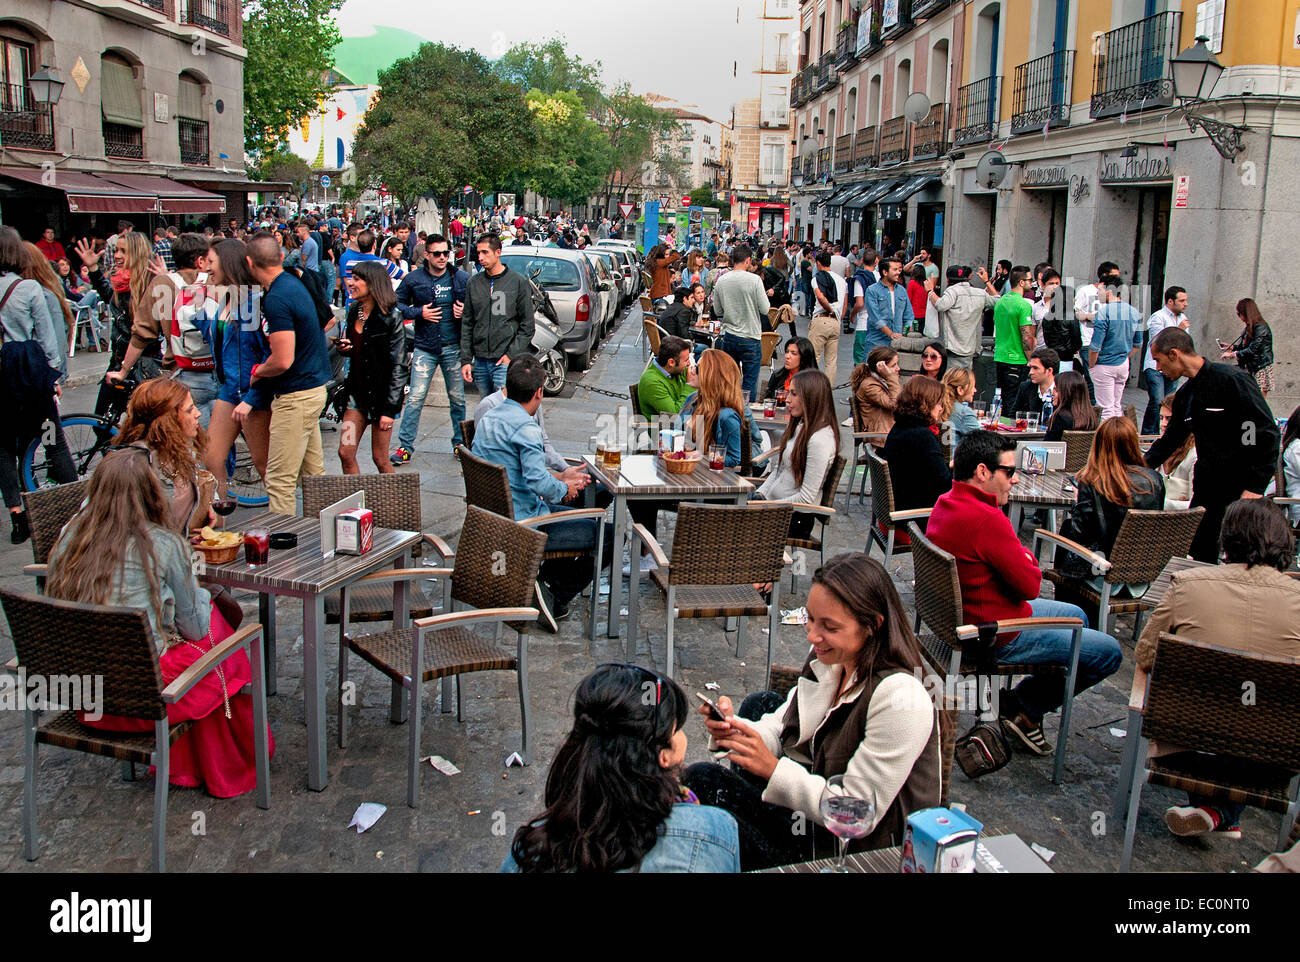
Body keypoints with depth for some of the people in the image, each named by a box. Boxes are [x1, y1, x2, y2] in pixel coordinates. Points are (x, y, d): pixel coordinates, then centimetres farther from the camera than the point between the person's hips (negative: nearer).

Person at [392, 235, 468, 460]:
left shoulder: (460, 278, 3)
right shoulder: (413, 279, 0)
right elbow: (397, 304, 5)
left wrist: (465, 311, -8)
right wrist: (419, 313, -10)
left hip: (453, 347, 1)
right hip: (425, 348, -1)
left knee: (457, 398, 10)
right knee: (415, 398, -4)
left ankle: (460, 442, 24)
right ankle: (405, 446, 2)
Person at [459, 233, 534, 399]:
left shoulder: (519, 282, -1)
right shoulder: (473, 283, 10)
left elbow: (528, 325, -2)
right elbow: (467, 324, 12)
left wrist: (512, 354, -11)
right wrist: (465, 360, 5)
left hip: (506, 362, -4)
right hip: (480, 361, 5)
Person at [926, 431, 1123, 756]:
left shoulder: (946, 504, 2)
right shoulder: (986, 519, -30)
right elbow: (1030, 584, -21)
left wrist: (1019, 555, -7)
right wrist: (1027, 556, -2)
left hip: (967, 615, 10)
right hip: (998, 636, -10)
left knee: (1077, 616, 28)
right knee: (1109, 652, -1)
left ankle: (1025, 704, 21)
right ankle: (1023, 707, 9)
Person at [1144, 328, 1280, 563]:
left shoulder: (1232, 380, -13)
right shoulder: (1185, 395, 11)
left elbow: (1267, 435, -16)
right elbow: (1169, 442, 23)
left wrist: (1255, 488, -18)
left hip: (1241, 491, -7)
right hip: (1206, 489, 7)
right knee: (1199, 559, 9)